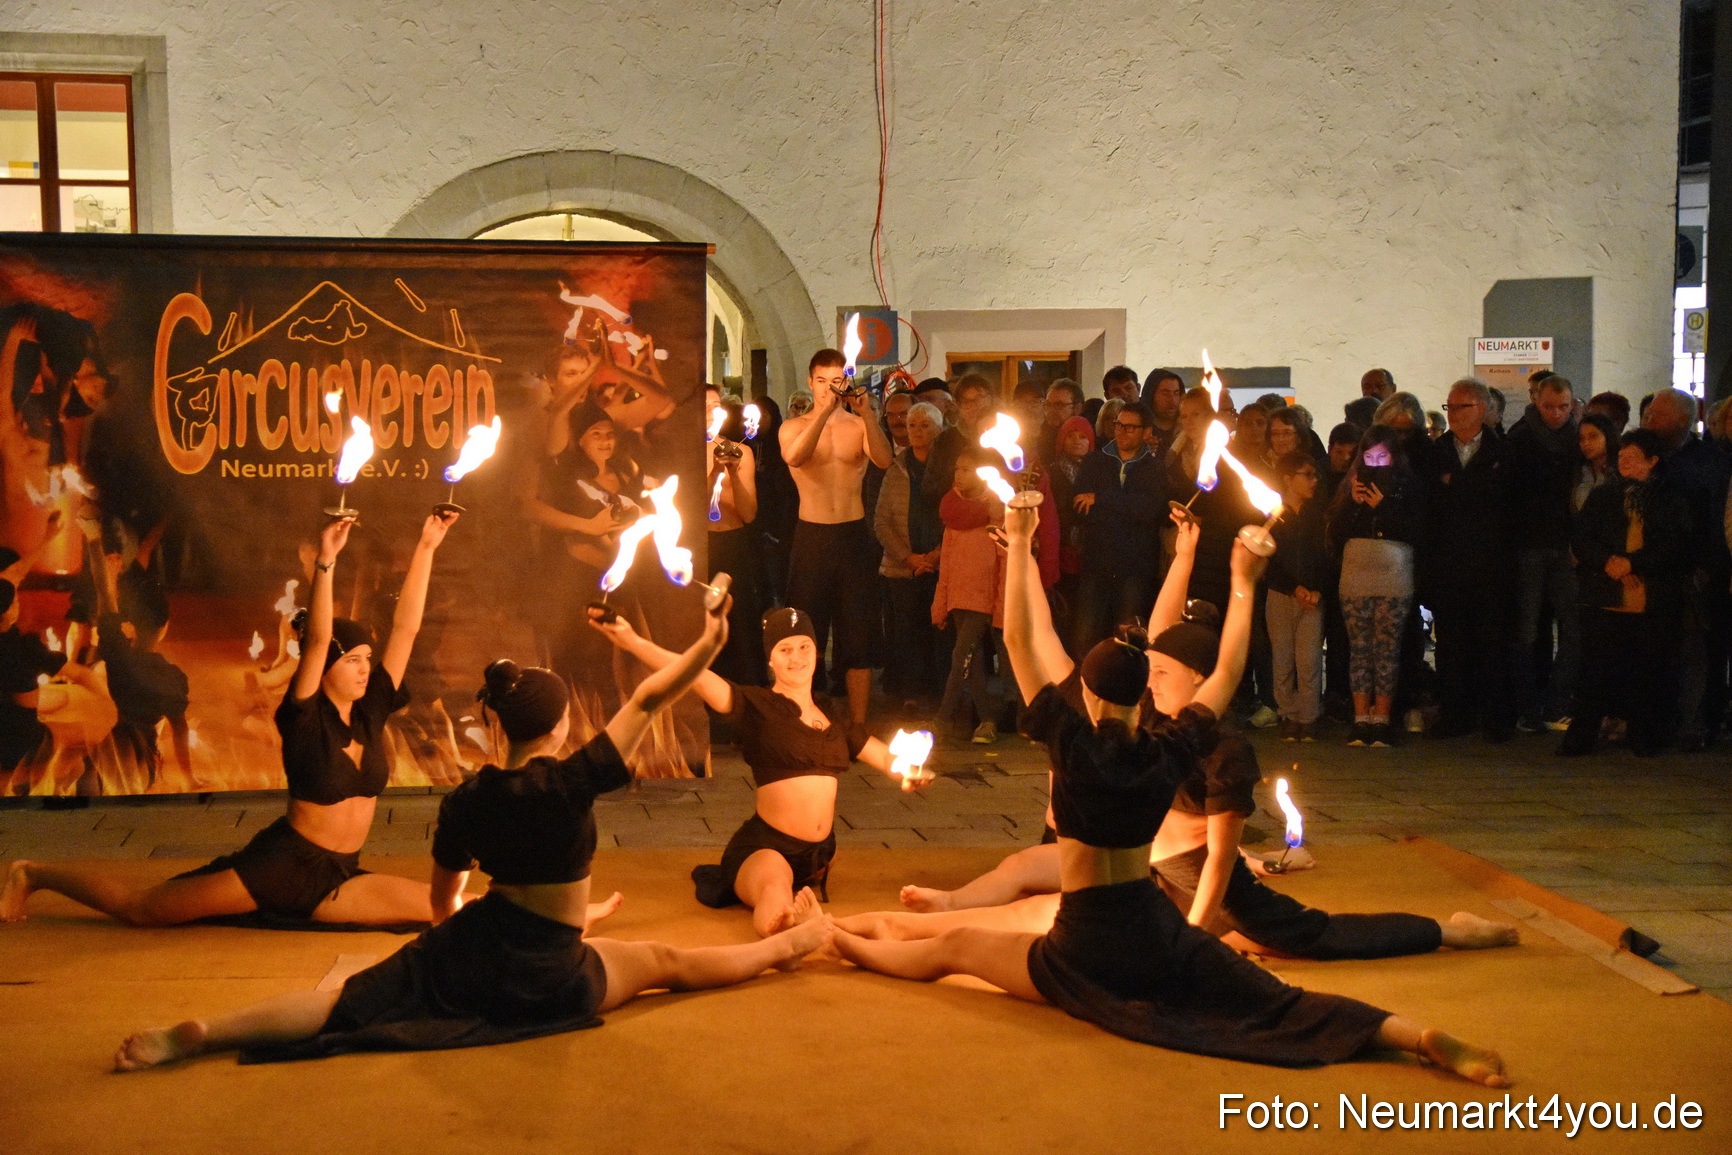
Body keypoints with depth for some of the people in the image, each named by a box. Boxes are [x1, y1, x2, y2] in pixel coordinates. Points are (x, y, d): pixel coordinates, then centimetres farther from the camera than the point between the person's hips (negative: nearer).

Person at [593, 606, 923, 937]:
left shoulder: (831, 714, 13)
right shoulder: (756, 705, -6)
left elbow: (883, 755, 17)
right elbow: (695, 675, -18)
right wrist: (632, 641, -30)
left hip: (820, 851, 8)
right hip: (764, 846, -8)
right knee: (777, 898, -33)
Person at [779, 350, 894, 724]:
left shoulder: (860, 426, 5)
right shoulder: (794, 427, 5)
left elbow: (884, 461, -15)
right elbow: (794, 457, -19)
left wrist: (866, 413, -27)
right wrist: (825, 411, -27)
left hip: (854, 536, 1)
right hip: (811, 538, -1)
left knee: (859, 637, 3)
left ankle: (858, 726, 10)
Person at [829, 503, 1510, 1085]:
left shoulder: (1074, 746, -12)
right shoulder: (1169, 754, -3)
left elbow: (1022, 640, -10)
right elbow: (1227, 674, 10)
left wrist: (1020, 542, -5)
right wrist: (1242, 584, 15)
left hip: (1088, 951, -3)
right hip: (1159, 931, 3)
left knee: (954, 947, 17)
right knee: (1285, 1008, -5)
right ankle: (1426, 1041, -20)